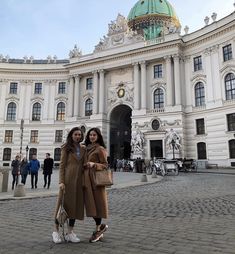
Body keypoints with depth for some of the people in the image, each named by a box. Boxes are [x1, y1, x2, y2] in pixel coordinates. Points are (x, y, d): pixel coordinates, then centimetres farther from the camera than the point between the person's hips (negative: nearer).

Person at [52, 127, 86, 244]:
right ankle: (56, 231, 15)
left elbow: (84, 165, 13)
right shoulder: (66, 148, 1)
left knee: (76, 205, 7)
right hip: (67, 179, -4)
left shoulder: (83, 148, 11)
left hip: (79, 180, 4)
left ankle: (70, 233, 18)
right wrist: (61, 181, -12)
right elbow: (62, 165, -4)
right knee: (63, 203, 1)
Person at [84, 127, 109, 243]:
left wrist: (94, 164, -21)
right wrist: (85, 165, 6)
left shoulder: (100, 149, -5)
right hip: (87, 179, 7)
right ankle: (100, 226, 22)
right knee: (90, 204, 7)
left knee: (96, 203, -2)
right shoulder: (87, 148, 16)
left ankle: (98, 229, 13)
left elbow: (105, 165, -8)